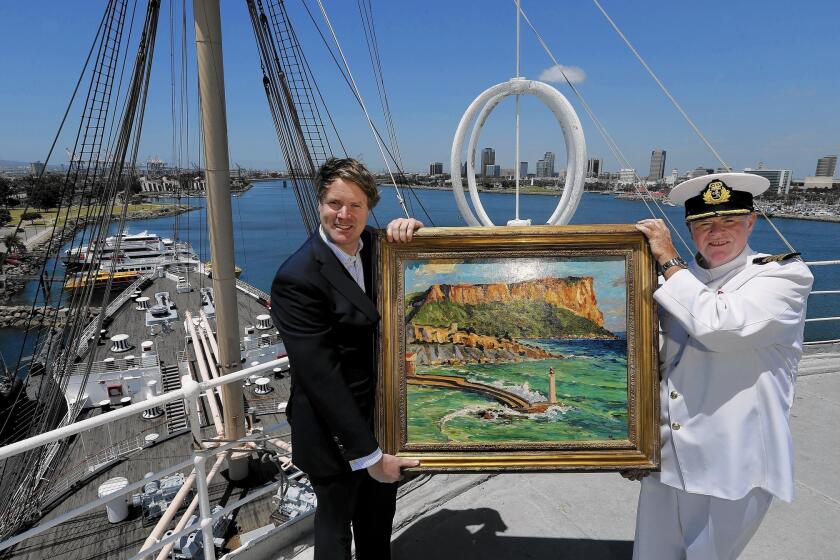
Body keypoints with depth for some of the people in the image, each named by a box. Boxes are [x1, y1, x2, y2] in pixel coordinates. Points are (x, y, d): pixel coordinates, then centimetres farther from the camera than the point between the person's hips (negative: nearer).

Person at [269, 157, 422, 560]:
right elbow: (320, 375, -25)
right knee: (336, 519, 18)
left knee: (379, 518, 26)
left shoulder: (375, 246, -3)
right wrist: (368, 454, -21)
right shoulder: (297, 278, -24)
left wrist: (408, 232, -14)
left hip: (382, 415, 6)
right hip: (334, 429, -6)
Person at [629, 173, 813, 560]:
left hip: (731, 466, -5)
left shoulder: (784, 275, -8)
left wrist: (668, 260, -16)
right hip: (666, 455, 5)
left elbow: (718, 326, -27)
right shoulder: (681, 282, 8)